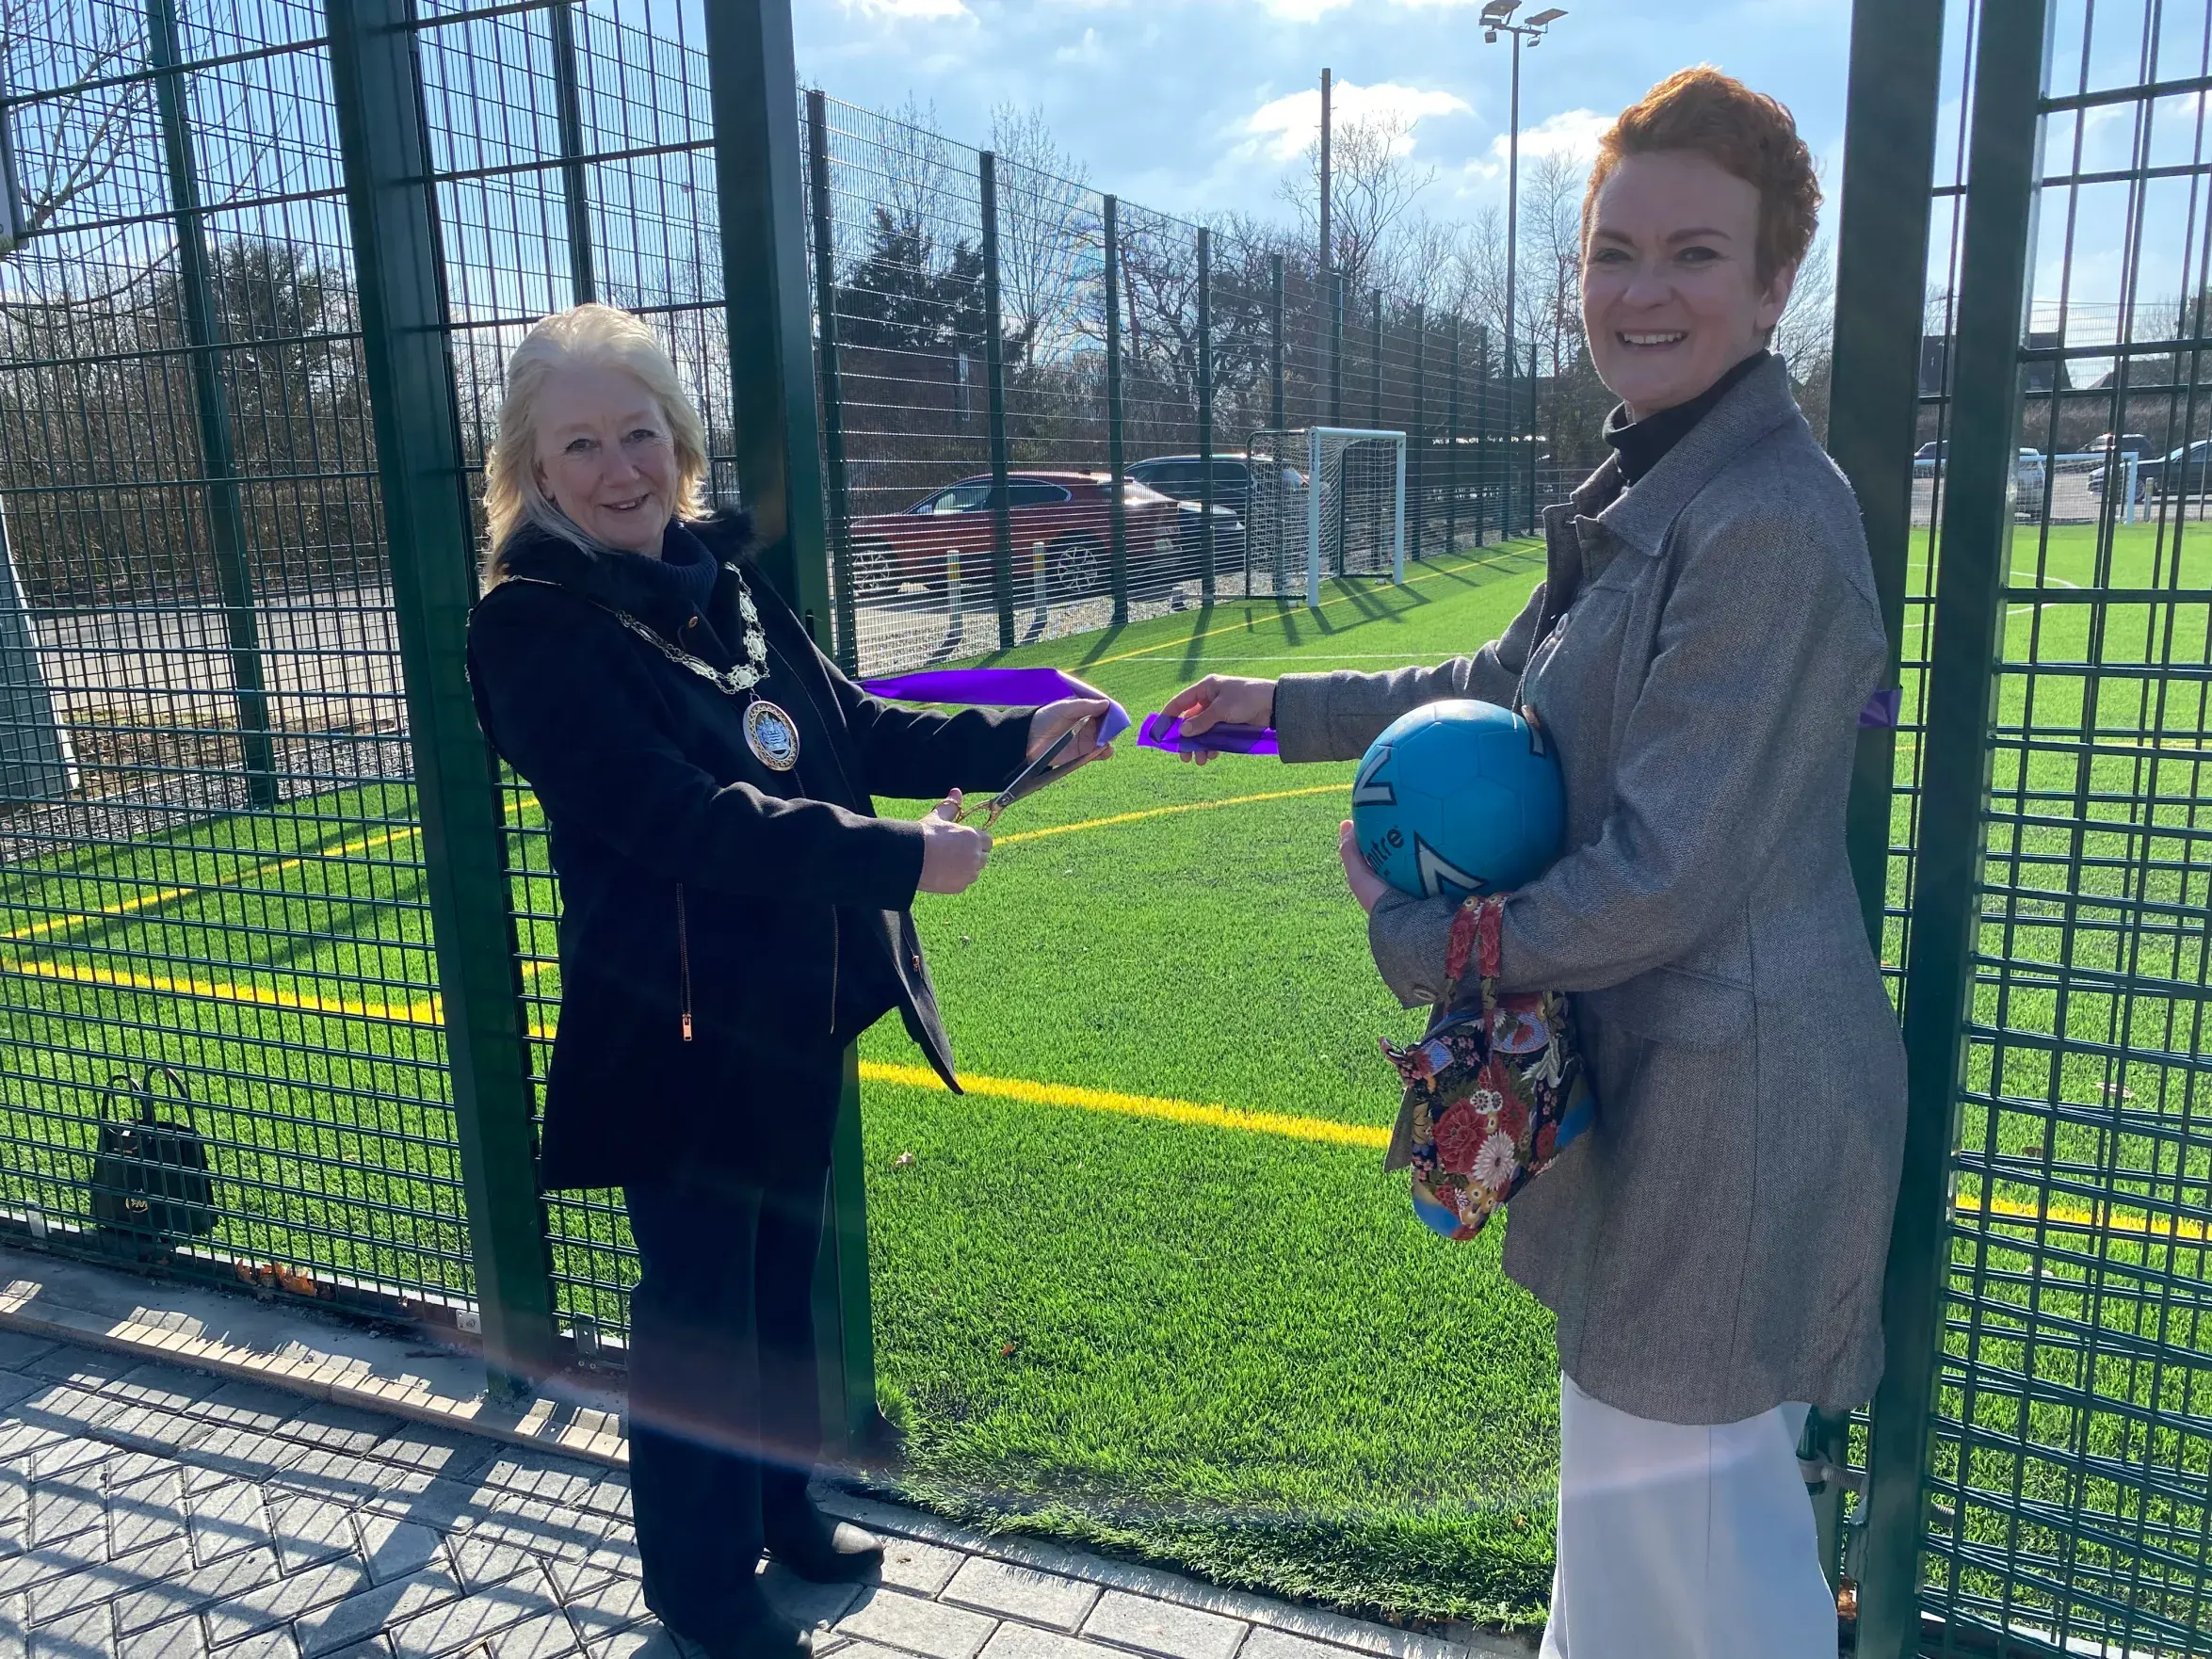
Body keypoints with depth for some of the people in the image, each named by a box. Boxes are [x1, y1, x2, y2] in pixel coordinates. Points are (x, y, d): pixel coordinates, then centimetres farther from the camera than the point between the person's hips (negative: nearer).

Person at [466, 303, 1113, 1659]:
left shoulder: (721, 574, 4)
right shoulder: (536, 629, -16)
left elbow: (857, 727, 10)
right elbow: (686, 822, -25)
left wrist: (1016, 738, -3)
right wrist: (903, 861, -26)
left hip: (801, 1009, 7)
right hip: (682, 1031, -6)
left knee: (785, 1274, 22)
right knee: (699, 1305, 10)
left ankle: (785, 1510, 45)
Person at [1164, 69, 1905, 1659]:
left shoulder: (1770, 524, -23)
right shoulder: (1650, 490, 9)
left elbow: (1662, 878, -24)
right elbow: (1507, 684, 21)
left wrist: (1418, 936, -11)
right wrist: (1290, 704, 21)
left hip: (1724, 1099, -9)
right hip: (1655, 1068, 9)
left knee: (1681, 1500, 9)